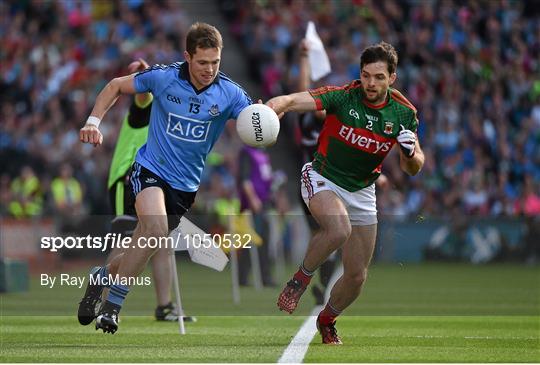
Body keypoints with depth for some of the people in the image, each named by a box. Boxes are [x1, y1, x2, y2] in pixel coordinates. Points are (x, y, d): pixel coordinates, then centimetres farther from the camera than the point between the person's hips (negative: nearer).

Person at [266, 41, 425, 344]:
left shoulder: (404, 113, -8)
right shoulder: (342, 96, -19)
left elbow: (413, 168, 0)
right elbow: (294, 100, -33)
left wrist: (410, 153, -25)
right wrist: (271, 108, -56)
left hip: (361, 192, 4)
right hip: (323, 179, -4)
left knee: (357, 276, 5)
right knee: (339, 228, -37)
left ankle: (327, 320, 35)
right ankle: (300, 280, -11)